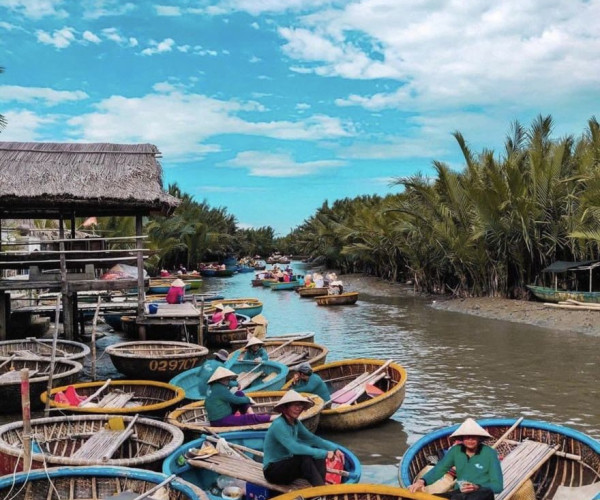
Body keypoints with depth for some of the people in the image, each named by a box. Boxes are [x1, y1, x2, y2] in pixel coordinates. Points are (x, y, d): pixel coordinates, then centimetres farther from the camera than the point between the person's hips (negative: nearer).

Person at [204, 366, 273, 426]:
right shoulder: (220, 389, -22)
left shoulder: (215, 386, 9)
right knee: (251, 418, -20)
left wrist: (236, 383, 13)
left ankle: (250, 413, -1)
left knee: (239, 394, 10)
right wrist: (248, 399, -3)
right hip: (220, 421, -11)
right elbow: (236, 400, -17)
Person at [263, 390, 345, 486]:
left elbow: (312, 438, -1)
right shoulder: (278, 425, -23)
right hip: (273, 471, -9)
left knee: (318, 452, -9)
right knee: (305, 458, -31)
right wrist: (324, 453, -33)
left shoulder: (295, 423, 6)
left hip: (287, 465, 9)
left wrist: (334, 449, -15)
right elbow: (294, 448, -33)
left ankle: (321, 486, -25)